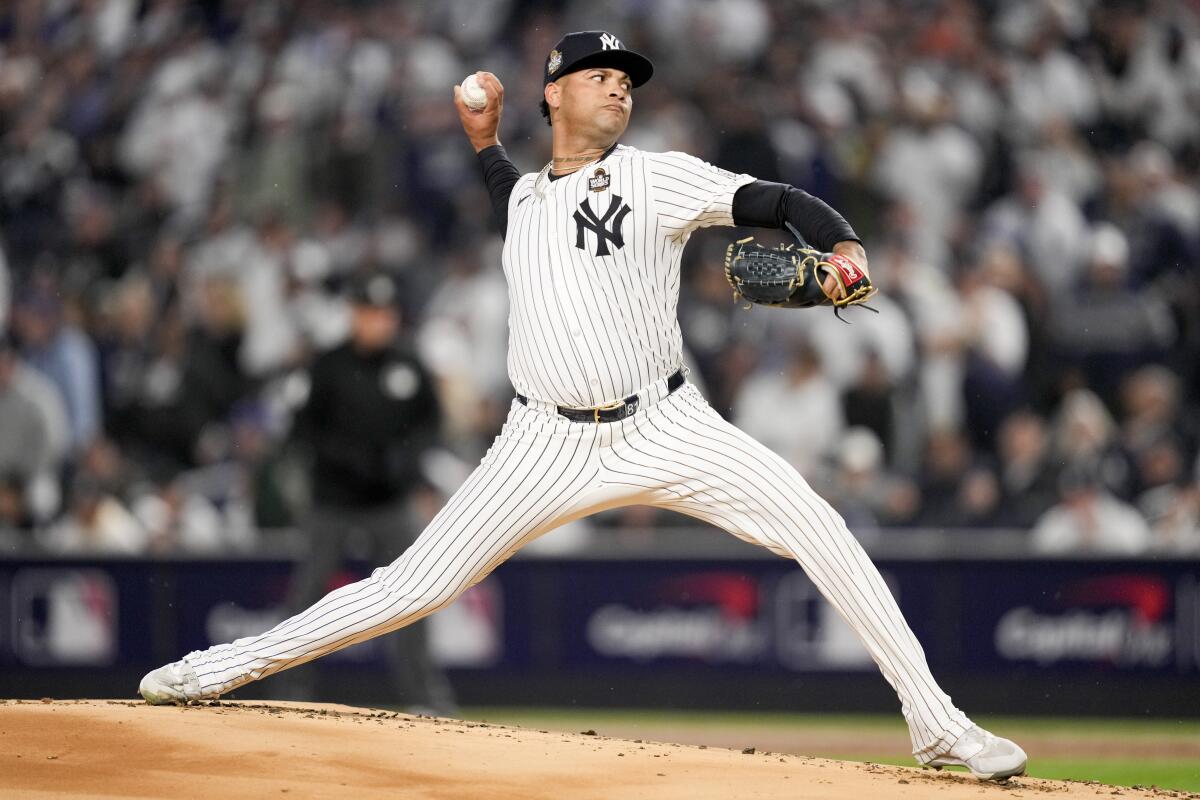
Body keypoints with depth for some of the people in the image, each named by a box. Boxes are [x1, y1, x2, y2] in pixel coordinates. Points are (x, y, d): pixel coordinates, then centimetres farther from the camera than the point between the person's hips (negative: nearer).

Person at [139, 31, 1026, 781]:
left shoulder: (659, 179, 2)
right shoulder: (523, 192, 15)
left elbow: (780, 201, -10)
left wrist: (844, 246, -29)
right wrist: (485, 140, 28)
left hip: (665, 431, -2)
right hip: (547, 444, 2)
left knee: (818, 527, -19)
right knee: (416, 585, -2)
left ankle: (936, 721, -15)